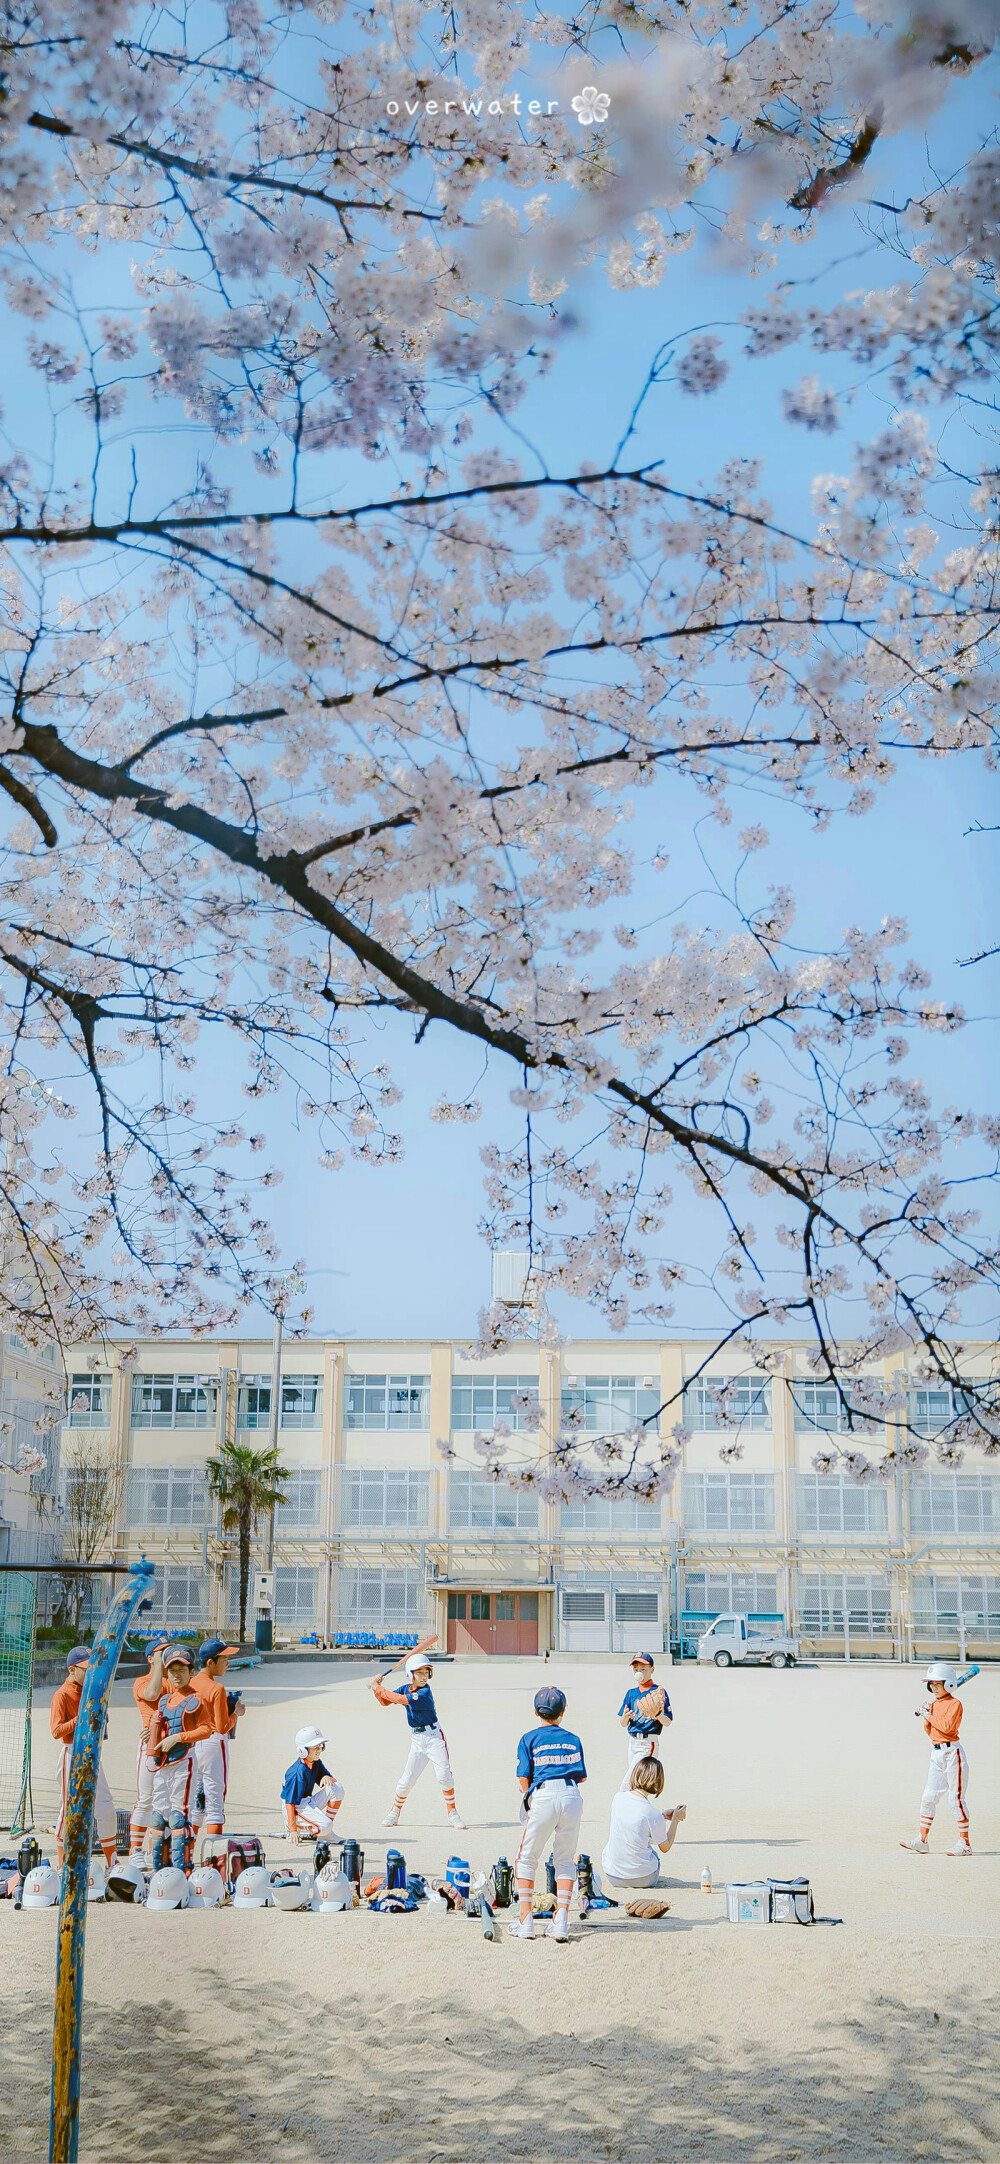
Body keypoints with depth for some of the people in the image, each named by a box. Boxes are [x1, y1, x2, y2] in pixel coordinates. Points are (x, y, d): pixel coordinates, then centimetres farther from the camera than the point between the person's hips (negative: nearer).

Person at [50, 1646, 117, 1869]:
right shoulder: (62, 1695, -13)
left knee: (105, 1806, 6)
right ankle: (62, 1866, 12)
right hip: (72, 1754, -7)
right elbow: (56, 1731, -20)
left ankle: (112, 1863, 16)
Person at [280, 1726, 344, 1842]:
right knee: (325, 1826, -30)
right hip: (295, 1808, -9)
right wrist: (293, 1830, -29)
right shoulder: (298, 1772, -22)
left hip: (308, 1804, 9)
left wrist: (327, 1778, -18)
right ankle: (291, 1827, -5)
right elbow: (290, 1802, -25)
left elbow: (334, 1780, 9)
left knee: (337, 1789, -9)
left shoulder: (316, 1763, 4)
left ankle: (327, 1833, -2)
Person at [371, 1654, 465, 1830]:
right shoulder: (406, 1688, 4)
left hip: (434, 1736, -5)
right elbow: (385, 1701, 12)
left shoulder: (425, 1692, -18)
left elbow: (402, 1700, -24)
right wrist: (377, 1688, -7)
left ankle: (452, 1814, 2)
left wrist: (379, 1689, -17)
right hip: (416, 1740, 5)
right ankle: (394, 1813, 22)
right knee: (406, 1781, 3)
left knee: (444, 1777, -12)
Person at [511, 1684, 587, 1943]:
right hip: (572, 1796, 3)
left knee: (526, 1859, 10)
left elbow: (523, 1780, 2)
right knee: (565, 1860, 13)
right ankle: (561, 1920, 1)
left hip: (544, 1797, -2)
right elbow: (582, 1777, 14)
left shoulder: (529, 1739, 9)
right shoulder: (573, 1739, 17)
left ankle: (525, 1921, 4)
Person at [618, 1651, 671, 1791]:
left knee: (626, 1786, -12)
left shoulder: (658, 1692, -6)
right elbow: (623, 1724, 9)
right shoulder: (631, 1693, 10)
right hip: (632, 1741, 7)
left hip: (647, 1744, -7)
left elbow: (667, 1723, -9)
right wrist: (626, 1716, -14)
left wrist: (658, 1714, -30)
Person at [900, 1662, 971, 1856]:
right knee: (928, 1796, 7)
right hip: (936, 1754, 8)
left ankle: (964, 1843, 1)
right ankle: (922, 1841, 11)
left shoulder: (955, 1703, -10)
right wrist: (927, 1718, 1)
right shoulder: (934, 1704, 14)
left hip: (952, 1753, -8)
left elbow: (947, 1726, -23)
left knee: (956, 1798, -5)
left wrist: (930, 1717, -11)